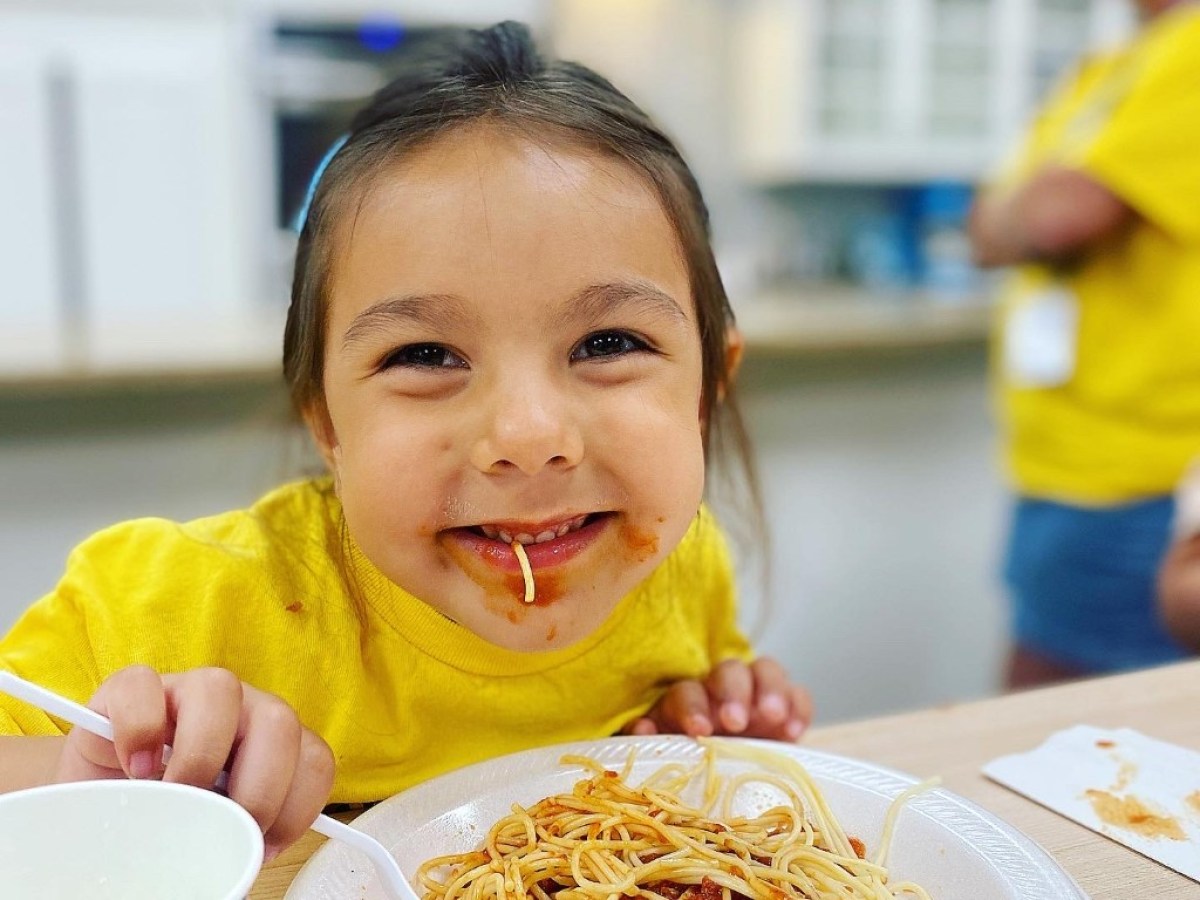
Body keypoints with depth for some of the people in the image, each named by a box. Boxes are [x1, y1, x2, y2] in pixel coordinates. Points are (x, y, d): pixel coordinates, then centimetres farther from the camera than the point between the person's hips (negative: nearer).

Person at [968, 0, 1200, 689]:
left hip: (1138, 483, -8)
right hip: (1059, 465, 9)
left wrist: (1007, 215, 3)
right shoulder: (1106, 73, 17)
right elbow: (991, 234, 16)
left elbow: (1059, 213, -18)